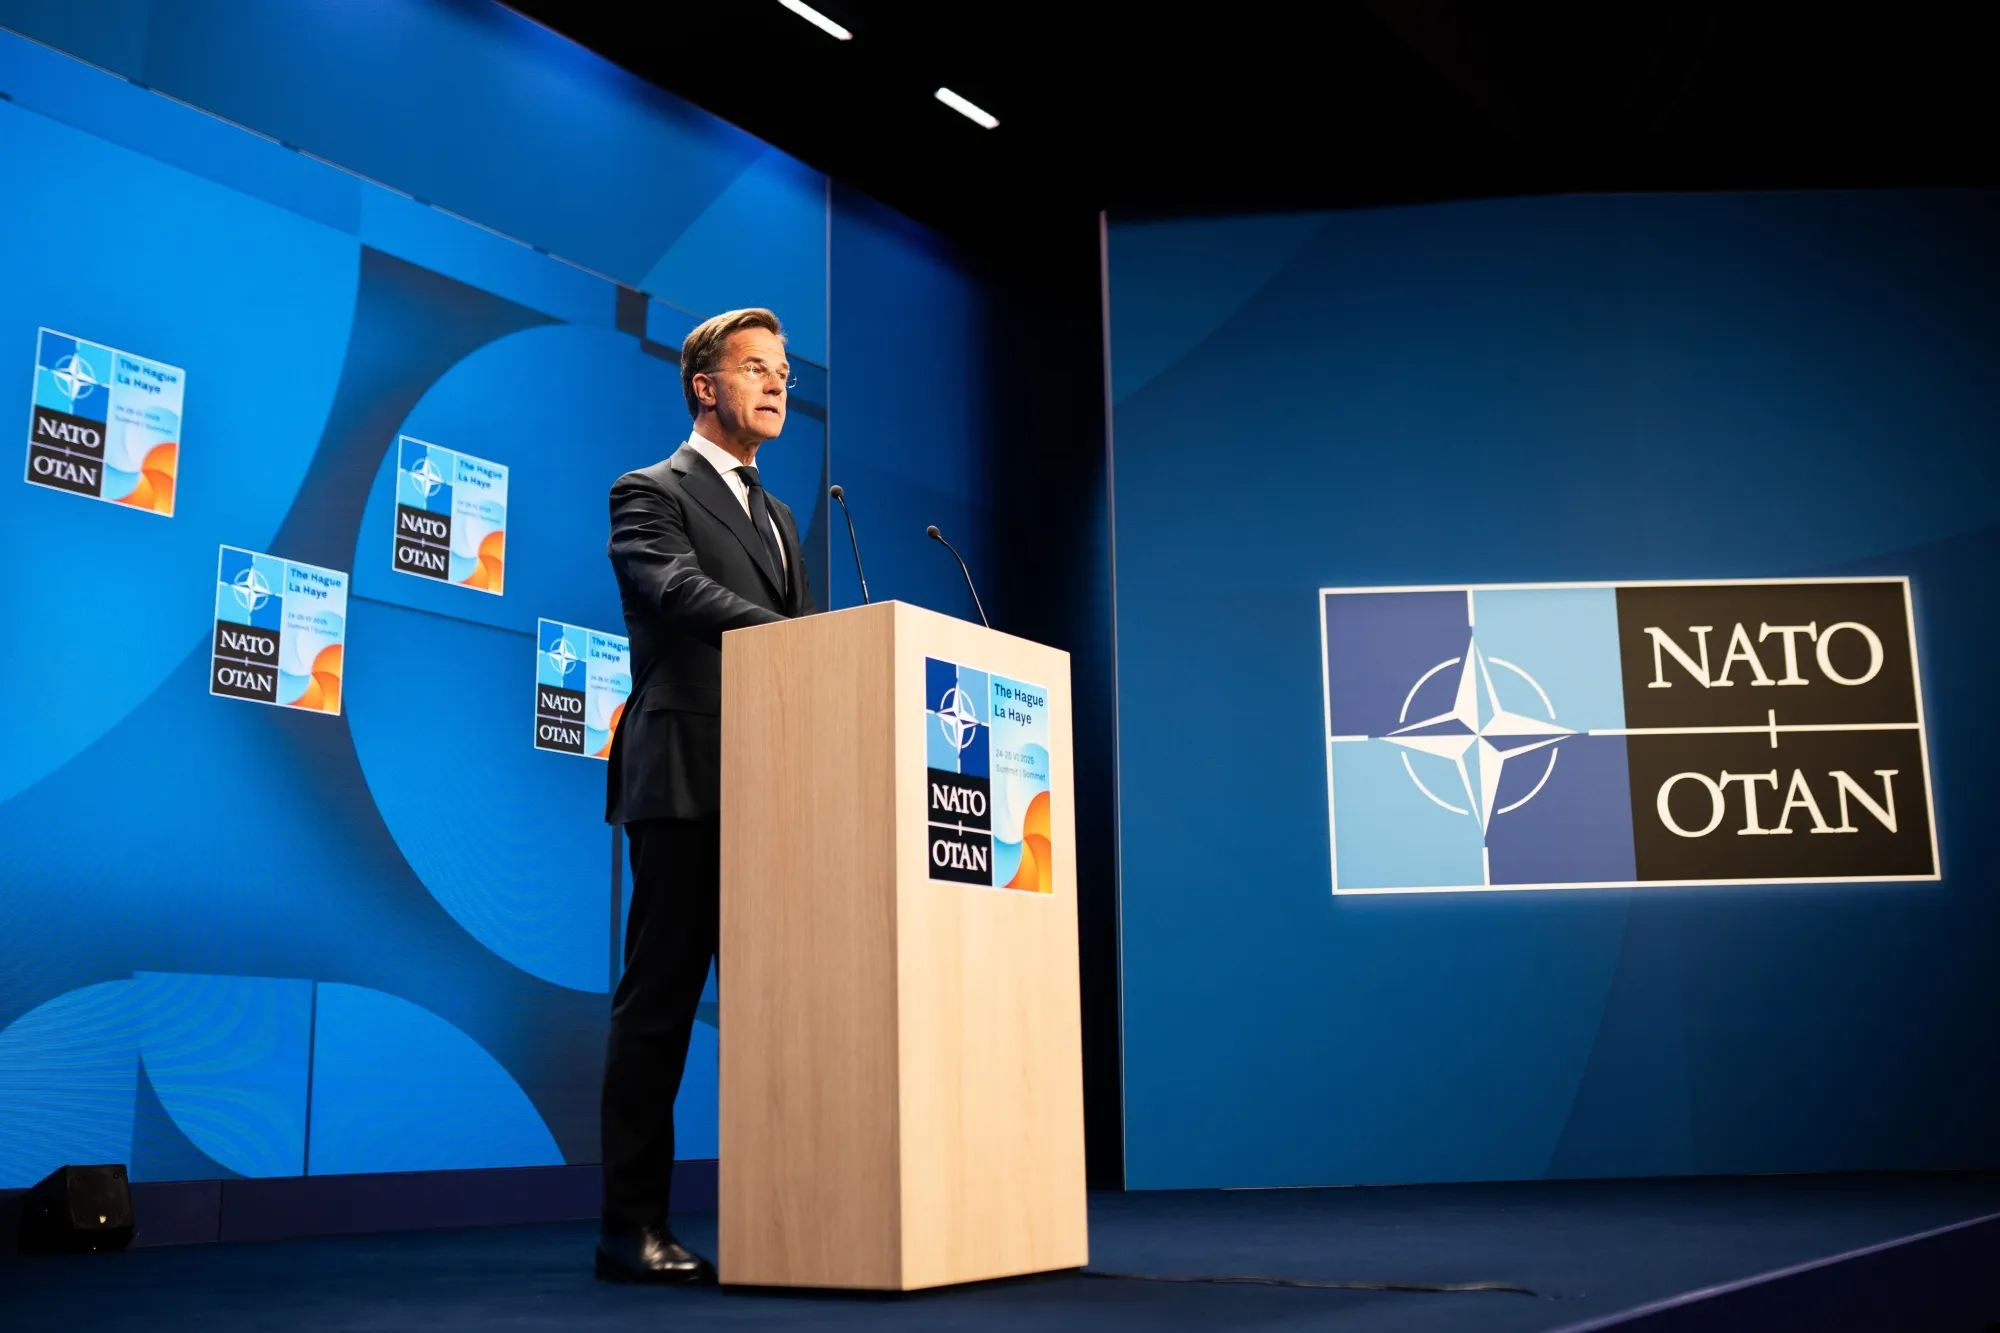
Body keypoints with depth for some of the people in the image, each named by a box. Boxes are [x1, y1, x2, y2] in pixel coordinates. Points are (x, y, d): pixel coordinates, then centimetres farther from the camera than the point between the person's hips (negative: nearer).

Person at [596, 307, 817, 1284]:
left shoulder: (776, 516, 24)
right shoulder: (651, 494, 0)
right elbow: (684, 594, -18)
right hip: (687, 783, -7)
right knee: (661, 997, -4)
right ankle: (631, 1226, 1)